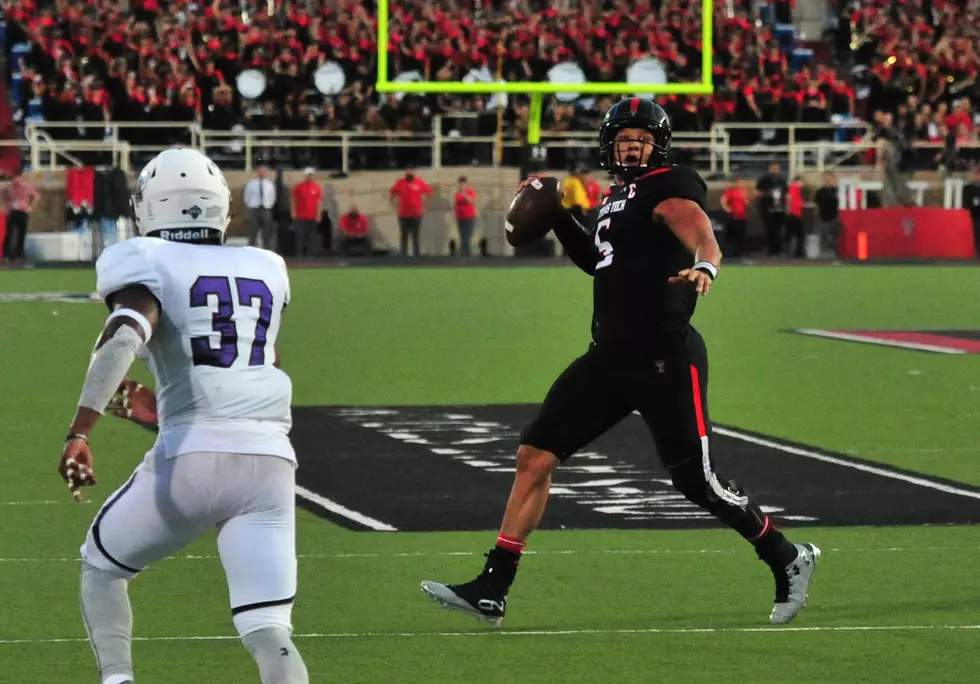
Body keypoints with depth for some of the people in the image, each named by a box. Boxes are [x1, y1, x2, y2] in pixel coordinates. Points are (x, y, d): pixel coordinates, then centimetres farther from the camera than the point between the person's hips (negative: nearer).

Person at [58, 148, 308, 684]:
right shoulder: (266, 270, 21)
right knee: (267, 632, -1)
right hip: (270, 459, 3)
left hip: (192, 458, -3)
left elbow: (123, 340, -16)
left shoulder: (149, 266, 4)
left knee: (101, 564, 23)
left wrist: (79, 432, -22)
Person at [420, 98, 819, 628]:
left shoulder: (669, 189, -8)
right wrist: (558, 220, 23)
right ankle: (491, 591, 6)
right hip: (609, 358, 8)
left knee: (697, 482, -4)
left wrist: (704, 267, -49)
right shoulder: (618, 198, 17)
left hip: (666, 360, -8)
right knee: (534, 456, 3)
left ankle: (787, 560, 18)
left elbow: (704, 238, -27)